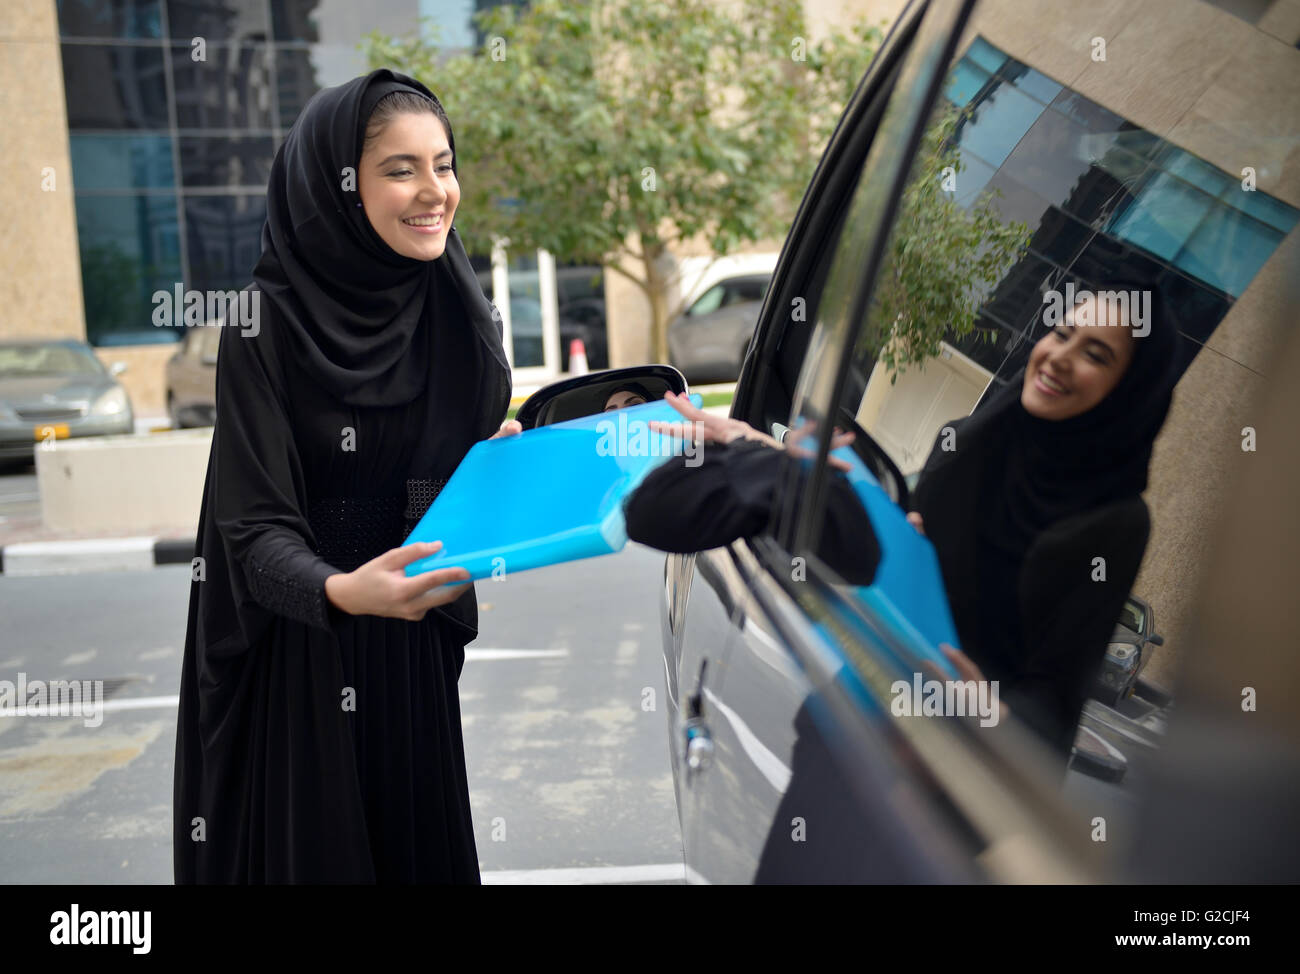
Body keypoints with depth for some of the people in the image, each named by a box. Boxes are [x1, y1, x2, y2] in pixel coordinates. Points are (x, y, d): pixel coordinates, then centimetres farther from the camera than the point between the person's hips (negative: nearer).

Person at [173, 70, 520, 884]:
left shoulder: (457, 315, 2)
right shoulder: (268, 320, -14)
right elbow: (256, 527, -18)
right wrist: (342, 591, -36)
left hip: (414, 661, 5)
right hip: (297, 658, -4)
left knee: (423, 846, 14)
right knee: (316, 851, 8)